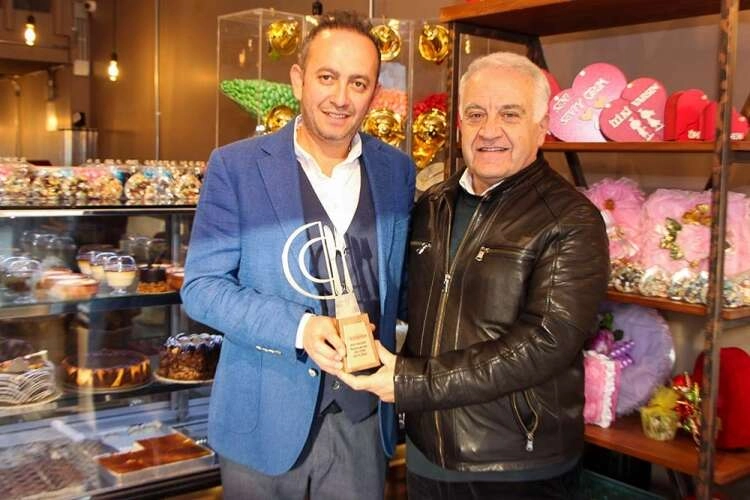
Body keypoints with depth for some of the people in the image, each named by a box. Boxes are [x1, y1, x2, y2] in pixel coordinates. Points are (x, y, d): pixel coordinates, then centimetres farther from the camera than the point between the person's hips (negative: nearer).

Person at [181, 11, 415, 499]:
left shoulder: (397, 169, 2)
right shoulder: (236, 166, -7)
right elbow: (201, 286, -8)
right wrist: (300, 328, -20)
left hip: (363, 420, 3)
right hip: (264, 419, -2)